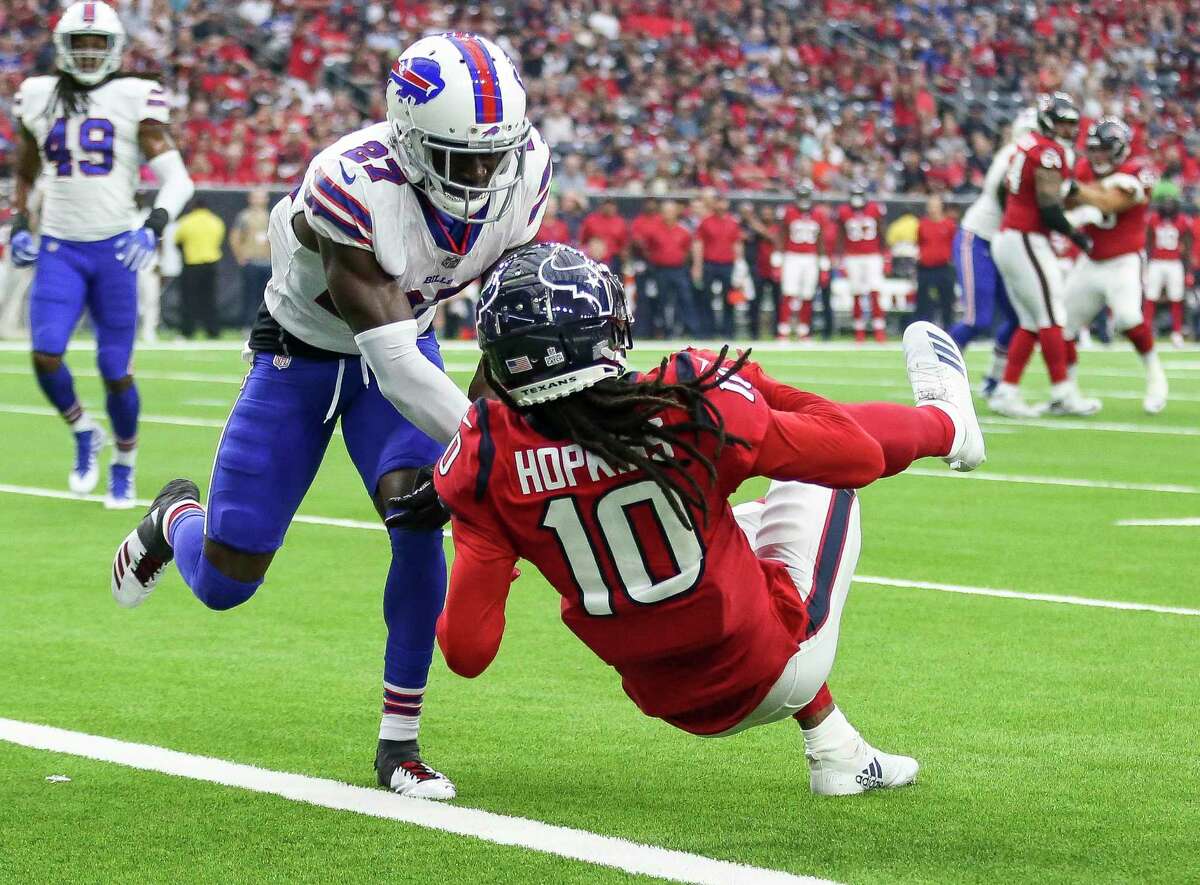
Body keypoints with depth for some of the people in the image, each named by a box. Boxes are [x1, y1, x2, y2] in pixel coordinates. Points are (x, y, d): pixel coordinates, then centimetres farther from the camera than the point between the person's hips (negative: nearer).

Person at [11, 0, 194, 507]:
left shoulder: (134, 100, -3)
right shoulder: (38, 99, 7)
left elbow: (177, 179, -7)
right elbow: (26, 173, 23)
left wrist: (153, 228, -22)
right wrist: (19, 227, 9)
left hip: (115, 248, -2)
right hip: (59, 249, 2)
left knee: (115, 371, 0)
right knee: (45, 355, -16)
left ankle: (124, 468, 22)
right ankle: (83, 435, 12)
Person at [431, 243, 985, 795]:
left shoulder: (488, 460, -19)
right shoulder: (686, 404, -24)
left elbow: (466, 651, -17)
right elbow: (860, 456, -12)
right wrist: (765, 391, 4)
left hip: (675, 705, 3)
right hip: (778, 673, -3)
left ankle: (832, 749, 43)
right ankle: (942, 423, 47)